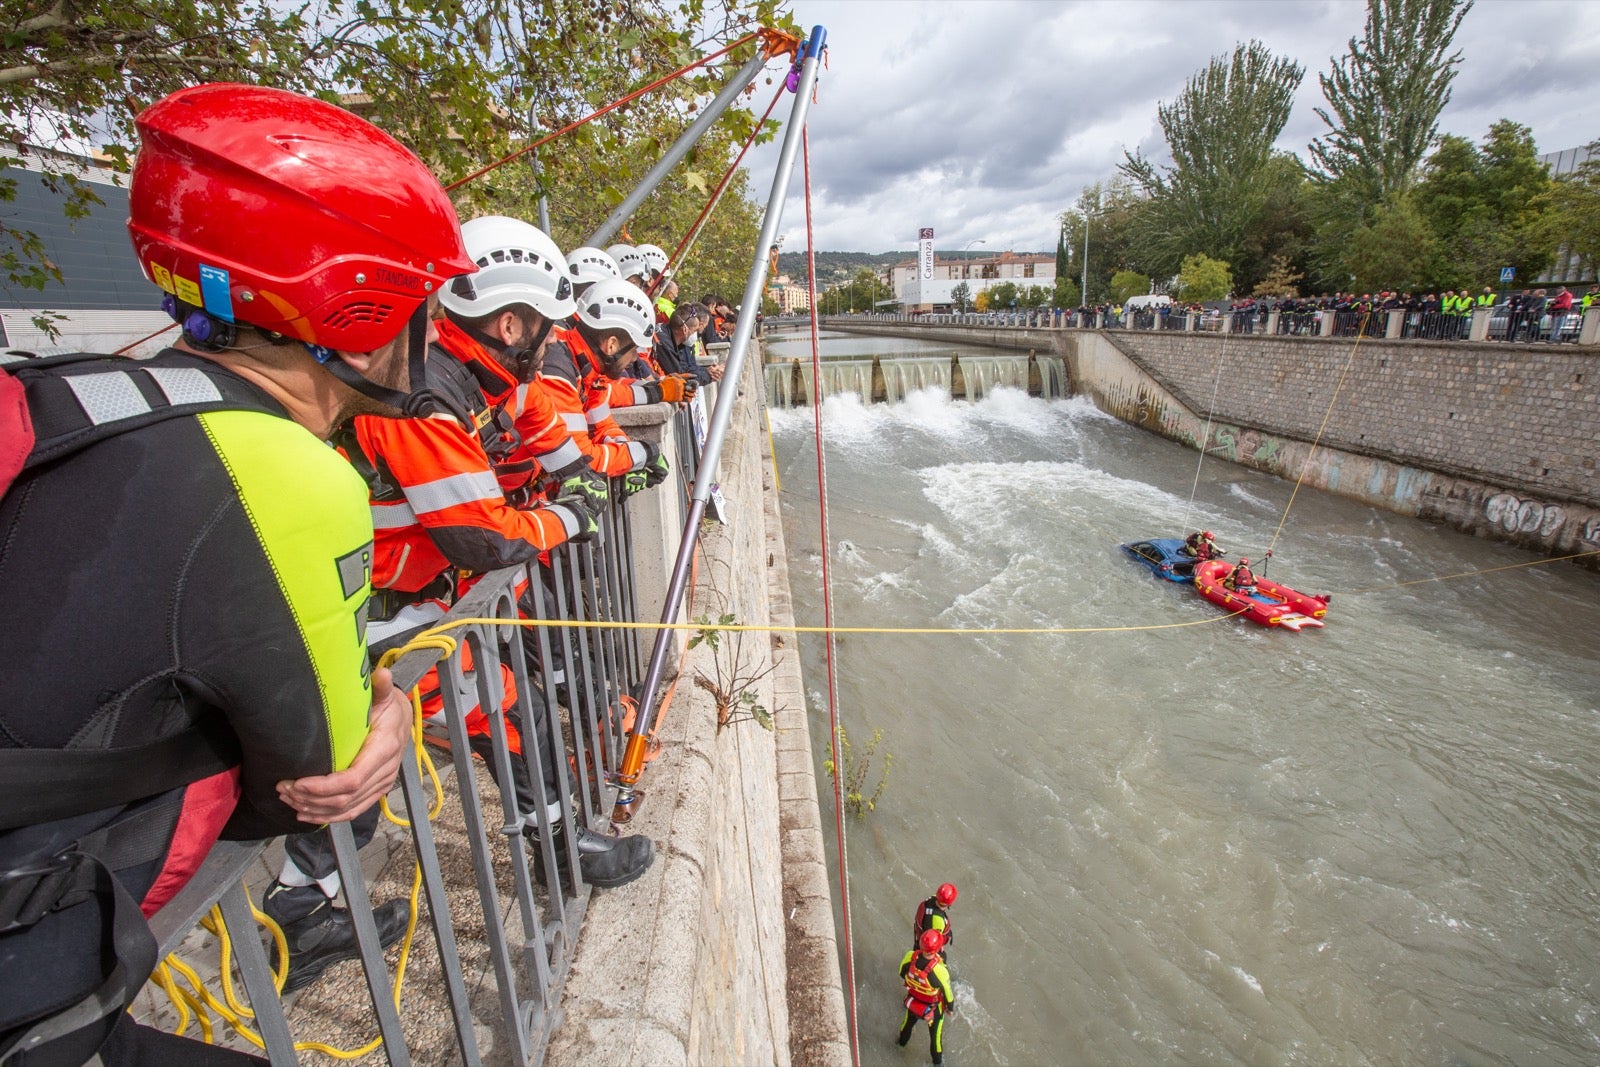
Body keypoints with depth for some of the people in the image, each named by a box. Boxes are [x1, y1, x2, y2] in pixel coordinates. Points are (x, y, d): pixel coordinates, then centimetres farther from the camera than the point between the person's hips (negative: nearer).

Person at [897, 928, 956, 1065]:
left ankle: (902, 1041, 64)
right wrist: (950, 1007, 1)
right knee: (935, 1033, 28)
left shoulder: (909, 957, -32)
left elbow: (902, 974, -9)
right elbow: (948, 992, -21)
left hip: (912, 1002, 3)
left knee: (909, 1021, 35)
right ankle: (937, 1059, 56)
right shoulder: (940, 970, -43)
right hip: (934, 1008, -3)